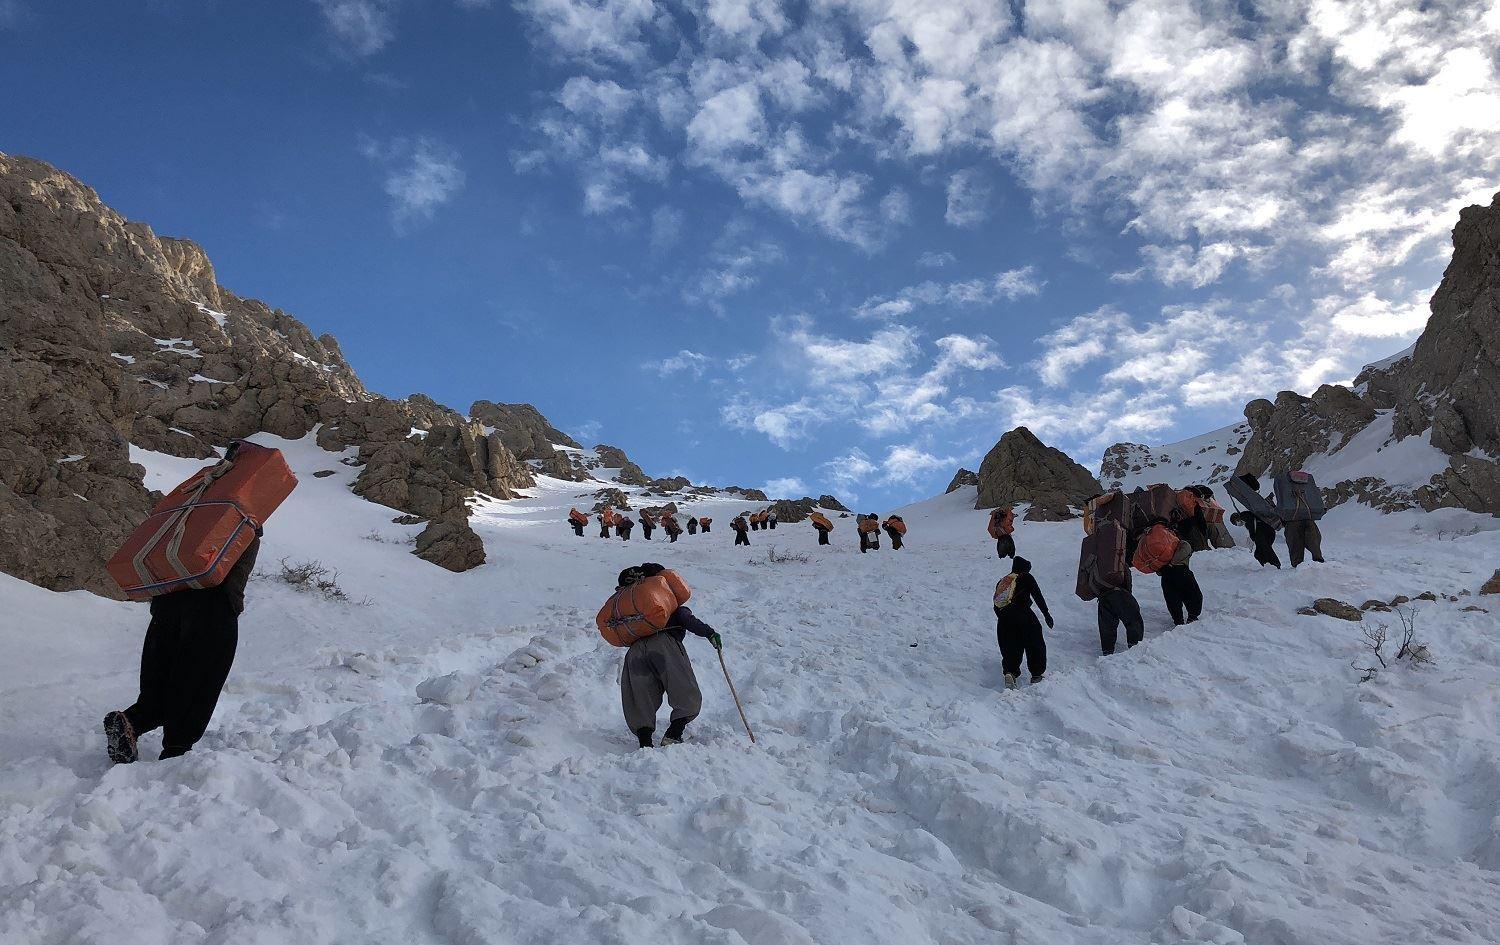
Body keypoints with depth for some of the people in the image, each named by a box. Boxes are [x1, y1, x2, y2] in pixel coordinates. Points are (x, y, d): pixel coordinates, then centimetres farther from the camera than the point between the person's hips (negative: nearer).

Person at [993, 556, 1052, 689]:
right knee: (1035, 645, 13)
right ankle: (1037, 674, 15)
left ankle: (1009, 672, -12)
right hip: (1022, 615, -4)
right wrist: (1047, 614, 9)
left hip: (1003, 619, 4)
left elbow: (996, 606, 22)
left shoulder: (1001, 581, 25)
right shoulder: (1026, 578, 12)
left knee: (1010, 649, 11)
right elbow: (1038, 597, 5)